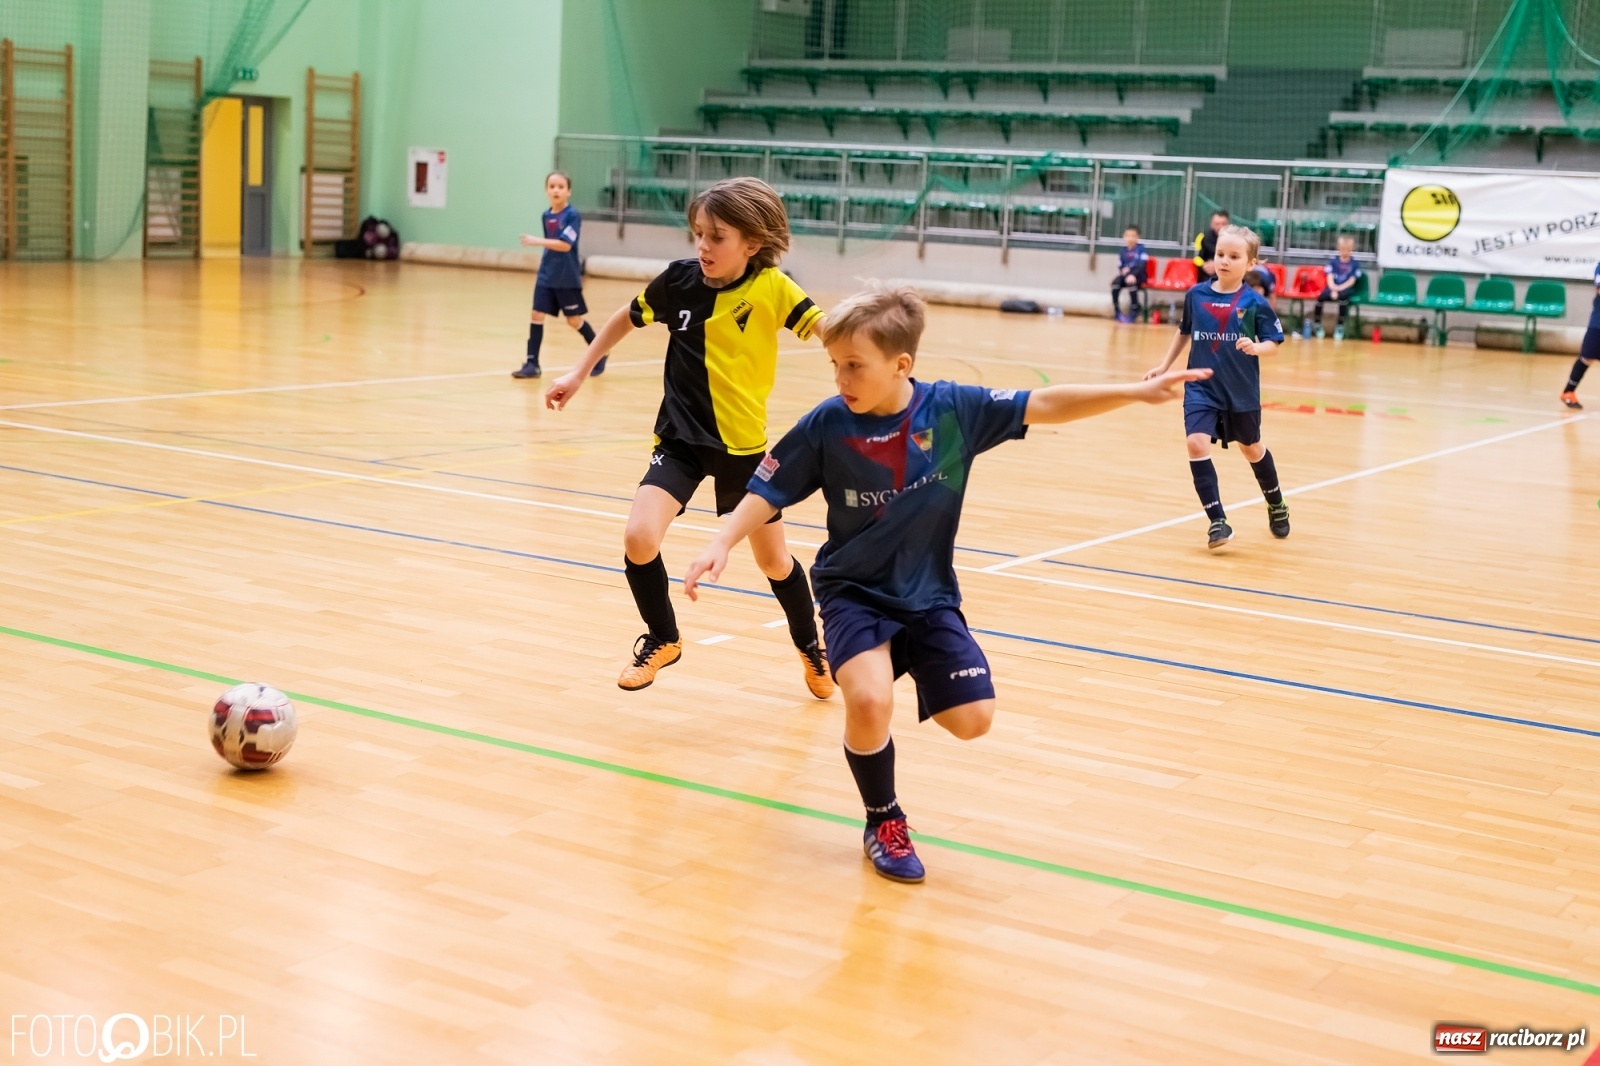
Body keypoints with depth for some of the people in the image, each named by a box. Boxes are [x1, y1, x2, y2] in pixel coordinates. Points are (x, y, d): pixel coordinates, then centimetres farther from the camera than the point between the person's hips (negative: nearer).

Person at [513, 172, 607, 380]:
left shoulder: (572, 215, -13)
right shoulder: (545, 216, 6)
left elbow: (565, 245, -23)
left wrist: (537, 241, -29)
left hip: (567, 278, -5)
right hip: (546, 276, 5)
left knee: (574, 320, 5)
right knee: (537, 316, -3)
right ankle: (532, 363, 1)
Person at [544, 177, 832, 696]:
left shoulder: (771, 288, -15)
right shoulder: (679, 279, -8)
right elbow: (627, 318, 9)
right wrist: (579, 372, 13)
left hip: (743, 445, -1)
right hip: (680, 439, 1)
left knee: (773, 560, 13)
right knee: (639, 538, -18)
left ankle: (811, 646, 42)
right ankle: (662, 639, 10)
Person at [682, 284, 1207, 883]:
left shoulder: (952, 408, -13)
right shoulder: (826, 424, -15)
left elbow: (1044, 406, -10)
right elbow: (768, 494, -7)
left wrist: (1137, 392, -14)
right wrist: (722, 545, -22)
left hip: (930, 597, 2)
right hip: (854, 592, -2)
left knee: (972, 720, -6)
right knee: (869, 702, -27)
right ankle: (884, 822, 2)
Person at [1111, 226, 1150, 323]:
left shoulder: (1141, 249, -5)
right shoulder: (1123, 251, 8)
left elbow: (1142, 266, -15)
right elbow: (1120, 266, 9)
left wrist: (1133, 275, -31)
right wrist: (1123, 270, -16)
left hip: (1139, 276, -4)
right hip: (1125, 275, 4)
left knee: (1131, 282, -37)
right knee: (1115, 282, -27)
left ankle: (1134, 311, -24)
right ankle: (1117, 312, -18)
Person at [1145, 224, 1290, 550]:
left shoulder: (1254, 302, -11)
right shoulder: (1196, 295, -3)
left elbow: (1273, 342, -8)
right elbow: (1184, 332, 13)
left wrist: (1256, 348, -28)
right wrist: (1164, 366, 13)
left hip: (1241, 391, -1)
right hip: (1201, 387, 1)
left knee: (1251, 448, 17)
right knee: (1197, 444, -18)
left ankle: (1276, 505, 44)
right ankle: (1218, 521, -12)